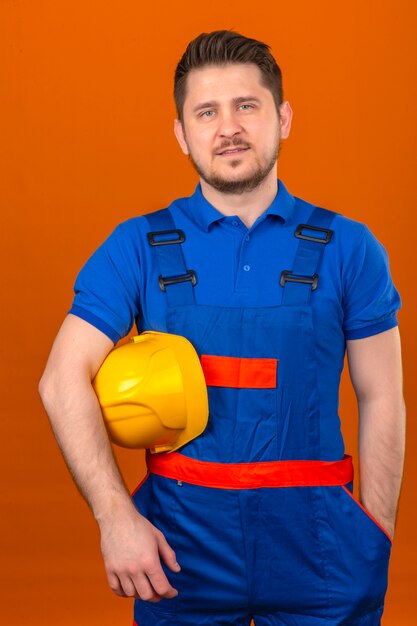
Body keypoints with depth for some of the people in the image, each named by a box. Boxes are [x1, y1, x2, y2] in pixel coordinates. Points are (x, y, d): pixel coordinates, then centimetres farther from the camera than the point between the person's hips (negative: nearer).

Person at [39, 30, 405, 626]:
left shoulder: (348, 248, 0)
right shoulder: (138, 248, -2)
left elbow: (381, 400, 1)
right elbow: (63, 381, -8)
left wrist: (377, 540, -2)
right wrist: (116, 518, -16)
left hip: (319, 556, 1)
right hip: (179, 553, 0)